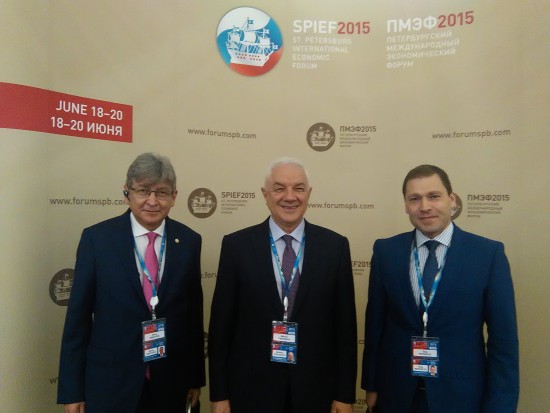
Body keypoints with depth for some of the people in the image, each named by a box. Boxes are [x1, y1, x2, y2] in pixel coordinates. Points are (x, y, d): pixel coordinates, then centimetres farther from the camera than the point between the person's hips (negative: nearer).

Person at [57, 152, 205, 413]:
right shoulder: (97, 238, -9)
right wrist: (72, 390, -3)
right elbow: (78, 315, -5)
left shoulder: (189, 241, -3)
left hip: (171, 381, 2)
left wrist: (196, 377, 6)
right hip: (110, 381, -1)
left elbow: (194, 312, 1)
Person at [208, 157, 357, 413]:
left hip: (316, 390, 1)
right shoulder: (236, 245, -7)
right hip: (251, 390, 0)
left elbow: (346, 325, -2)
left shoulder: (335, 245, -5)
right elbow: (221, 323, -3)